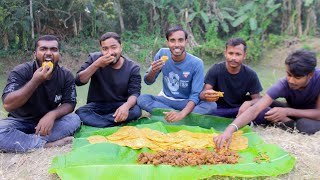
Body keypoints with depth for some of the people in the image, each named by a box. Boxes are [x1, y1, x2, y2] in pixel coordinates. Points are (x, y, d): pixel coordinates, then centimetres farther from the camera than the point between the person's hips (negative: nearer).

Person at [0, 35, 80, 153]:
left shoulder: (66, 76, -8)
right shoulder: (20, 72, -17)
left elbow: (69, 103, -10)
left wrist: (52, 114, -33)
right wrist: (35, 81, -37)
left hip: (47, 121, 2)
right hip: (20, 121, -2)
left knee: (74, 120, -26)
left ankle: (25, 141, -26)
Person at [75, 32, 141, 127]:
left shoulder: (132, 68, -8)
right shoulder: (94, 58, -6)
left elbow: (134, 93, -15)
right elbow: (78, 81, -12)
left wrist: (126, 105, -39)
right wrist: (96, 65, -27)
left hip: (120, 105, 0)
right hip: (97, 105, 1)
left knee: (135, 110, -31)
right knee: (79, 113, -28)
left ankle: (93, 120, -22)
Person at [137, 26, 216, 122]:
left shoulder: (196, 63, -18)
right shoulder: (162, 54, -10)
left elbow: (195, 95, -20)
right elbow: (148, 82, -2)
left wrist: (182, 114, -39)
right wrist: (153, 71, -27)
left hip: (186, 102, -2)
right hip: (166, 99, 2)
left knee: (211, 105, -29)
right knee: (142, 99, -25)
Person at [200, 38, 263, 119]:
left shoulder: (250, 74, -7)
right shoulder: (215, 70, -11)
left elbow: (256, 99, -3)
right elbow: (203, 93, -19)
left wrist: (248, 103, -28)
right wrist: (206, 95, -46)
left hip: (239, 109, 1)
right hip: (218, 109, 0)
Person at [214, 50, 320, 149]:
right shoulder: (283, 85, -30)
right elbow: (255, 109, -40)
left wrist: (288, 111, -37)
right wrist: (230, 129, -55)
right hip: (293, 113, 2)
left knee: (306, 125, -37)